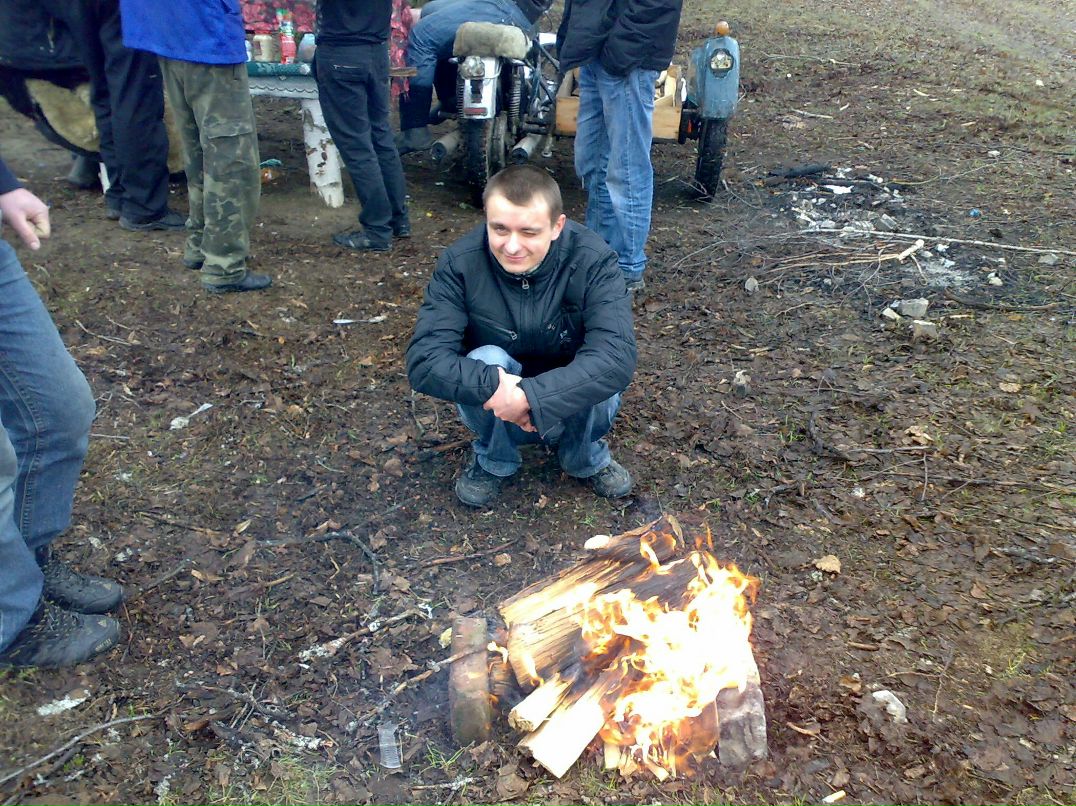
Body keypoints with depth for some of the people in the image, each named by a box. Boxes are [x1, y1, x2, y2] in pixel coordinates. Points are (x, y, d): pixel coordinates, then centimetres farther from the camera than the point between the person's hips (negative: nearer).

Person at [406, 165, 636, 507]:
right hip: (495, 408, 0)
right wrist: (494, 386, -42)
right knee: (487, 361, -30)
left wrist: (530, 397, -42)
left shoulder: (593, 260, -23)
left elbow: (618, 357, -35)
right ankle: (493, 461, -1)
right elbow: (424, 359, -27)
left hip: (571, 405, 0)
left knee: (600, 389, -31)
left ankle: (585, 456, 3)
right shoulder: (460, 263, -21)